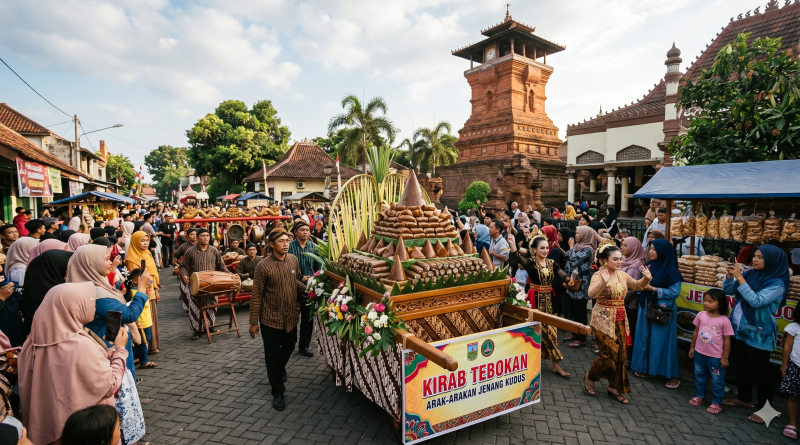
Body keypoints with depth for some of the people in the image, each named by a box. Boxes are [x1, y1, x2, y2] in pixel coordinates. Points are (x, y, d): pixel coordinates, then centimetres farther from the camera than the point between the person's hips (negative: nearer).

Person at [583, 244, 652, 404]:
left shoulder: (622, 275, 4)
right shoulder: (599, 275, -17)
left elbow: (637, 286, 17)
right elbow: (591, 294, -32)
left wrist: (646, 278, -3)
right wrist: (603, 282, -48)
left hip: (620, 319, 7)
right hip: (603, 319, -7)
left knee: (620, 354, 10)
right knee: (610, 353, -6)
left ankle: (615, 388, 25)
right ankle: (589, 377, 19)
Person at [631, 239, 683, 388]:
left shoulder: (671, 270, -14)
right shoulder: (649, 265, 5)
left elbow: (675, 292, -16)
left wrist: (653, 289, -19)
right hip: (646, 308, 7)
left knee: (663, 341, -1)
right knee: (645, 337, 12)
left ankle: (673, 375, 13)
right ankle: (645, 368, 25)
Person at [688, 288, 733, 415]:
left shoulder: (724, 320, -17)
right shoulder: (700, 315, -5)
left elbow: (727, 340, -10)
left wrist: (725, 357, -8)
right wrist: (692, 347, 9)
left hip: (716, 357, -4)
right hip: (699, 353, 4)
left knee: (717, 381, 9)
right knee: (699, 376, 19)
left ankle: (716, 403, 24)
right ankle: (699, 396, 37)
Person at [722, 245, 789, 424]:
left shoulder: (777, 284, -15)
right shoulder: (750, 274, 1)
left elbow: (756, 301, -26)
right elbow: (728, 291, 3)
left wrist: (740, 278, -29)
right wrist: (730, 275, -15)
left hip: (758, 333, -6)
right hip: (738, 328, 6)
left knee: (760, 371, 4)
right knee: (741, 366, 19)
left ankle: (764, 408, 17)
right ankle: (744, 398, 35)